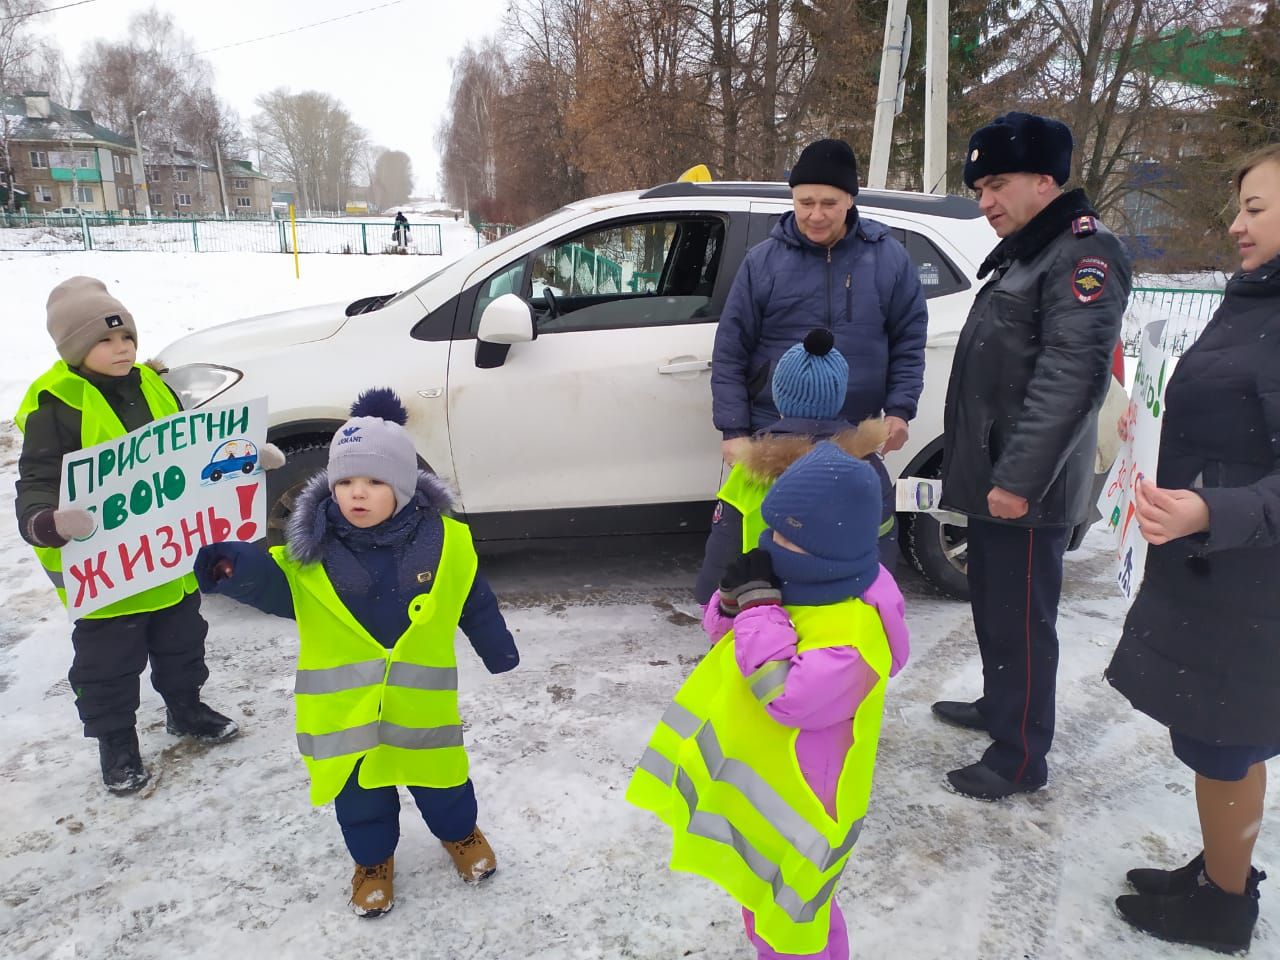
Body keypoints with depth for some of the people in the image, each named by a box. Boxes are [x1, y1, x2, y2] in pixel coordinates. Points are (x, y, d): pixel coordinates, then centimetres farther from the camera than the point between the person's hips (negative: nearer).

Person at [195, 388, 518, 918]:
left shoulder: (444, 540, -12)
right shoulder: (314, 547, -13)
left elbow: (475, 603, 0)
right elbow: (276, 589, -5)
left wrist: (500, 652, 9)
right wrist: (239, 570, -27)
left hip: (420, 697, 0)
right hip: (345, 703, 1)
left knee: (439, 777, 18)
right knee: (359, 791, 17)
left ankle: (460, 833, 49)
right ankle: (373, 859, 45)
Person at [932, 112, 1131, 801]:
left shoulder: (1083, 252, -14)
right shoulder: (1021, 253, 18)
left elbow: (1073, 377, -24)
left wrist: (1020, 479, -25)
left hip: (1025, 487, -10)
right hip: (989, 475, 10)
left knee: (1021, 619, 0)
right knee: (990, 604, 21)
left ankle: (1020, 758, 13)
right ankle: (998, 704, 39)